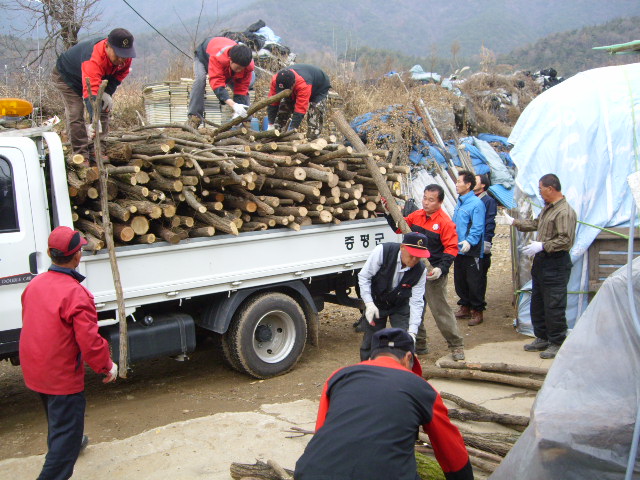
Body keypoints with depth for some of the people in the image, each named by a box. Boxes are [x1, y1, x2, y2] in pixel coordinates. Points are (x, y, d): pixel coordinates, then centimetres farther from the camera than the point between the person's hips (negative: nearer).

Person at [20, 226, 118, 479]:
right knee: (67, 431, 3)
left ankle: (60, 445, 58)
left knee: (55, 416, 33)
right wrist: (107, 366, -10)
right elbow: (89, 340, -27)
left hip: (34, 370, 9)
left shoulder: (34, 284, -3)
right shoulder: (76, 293, -27)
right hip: (62, 375, -9)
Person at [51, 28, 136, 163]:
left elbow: (119, 74, -8)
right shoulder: (93, 60, -47)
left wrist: (107, 92, -25)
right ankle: (81, 155, -11)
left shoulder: (125, 56, -25)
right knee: (75, 114, -17)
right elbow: (91, 91, -56)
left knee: (104, 110, 0)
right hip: (66, 77, -7)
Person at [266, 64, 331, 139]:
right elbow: (272, 103, -25)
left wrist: (292, 129, -47)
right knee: (284, 107, -4)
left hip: (319, 87, -5)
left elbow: (300, 109, -46)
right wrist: (271, 125, -27)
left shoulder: (303, 84, -48)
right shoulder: (275, 80, -31)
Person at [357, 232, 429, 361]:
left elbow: (416, 302, -17)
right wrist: (369, 303, -26)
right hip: (375, 302, -1)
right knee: (370, 341, 2)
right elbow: (364, 277, -19)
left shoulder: (419, 271, -20)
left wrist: (412, 332, -25)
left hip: (400, 306, 2)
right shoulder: (383, 251, -29)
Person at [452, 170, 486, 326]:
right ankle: (465, 306, 29)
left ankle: (477, 311, 9)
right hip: (458, 249, 9)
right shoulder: (459, 202, 13)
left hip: (471, 251, -9)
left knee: (473, 282, -2)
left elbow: (478, 227, -20)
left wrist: (469, 241, -31)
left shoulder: (476, 203, -15)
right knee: (459, 280, 16)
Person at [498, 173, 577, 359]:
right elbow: (536, 224, 29)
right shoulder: (548, 208, 13)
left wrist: (542, 246, -25)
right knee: (537, 303, 17)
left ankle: (557, 343, 8)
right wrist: (513, 222, 29)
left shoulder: (565, 212, -19)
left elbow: (566, 240, -25)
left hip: (556, 264, -11)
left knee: (554, 306, -4)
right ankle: (542, 338, 29)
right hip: (541, 261, 11)